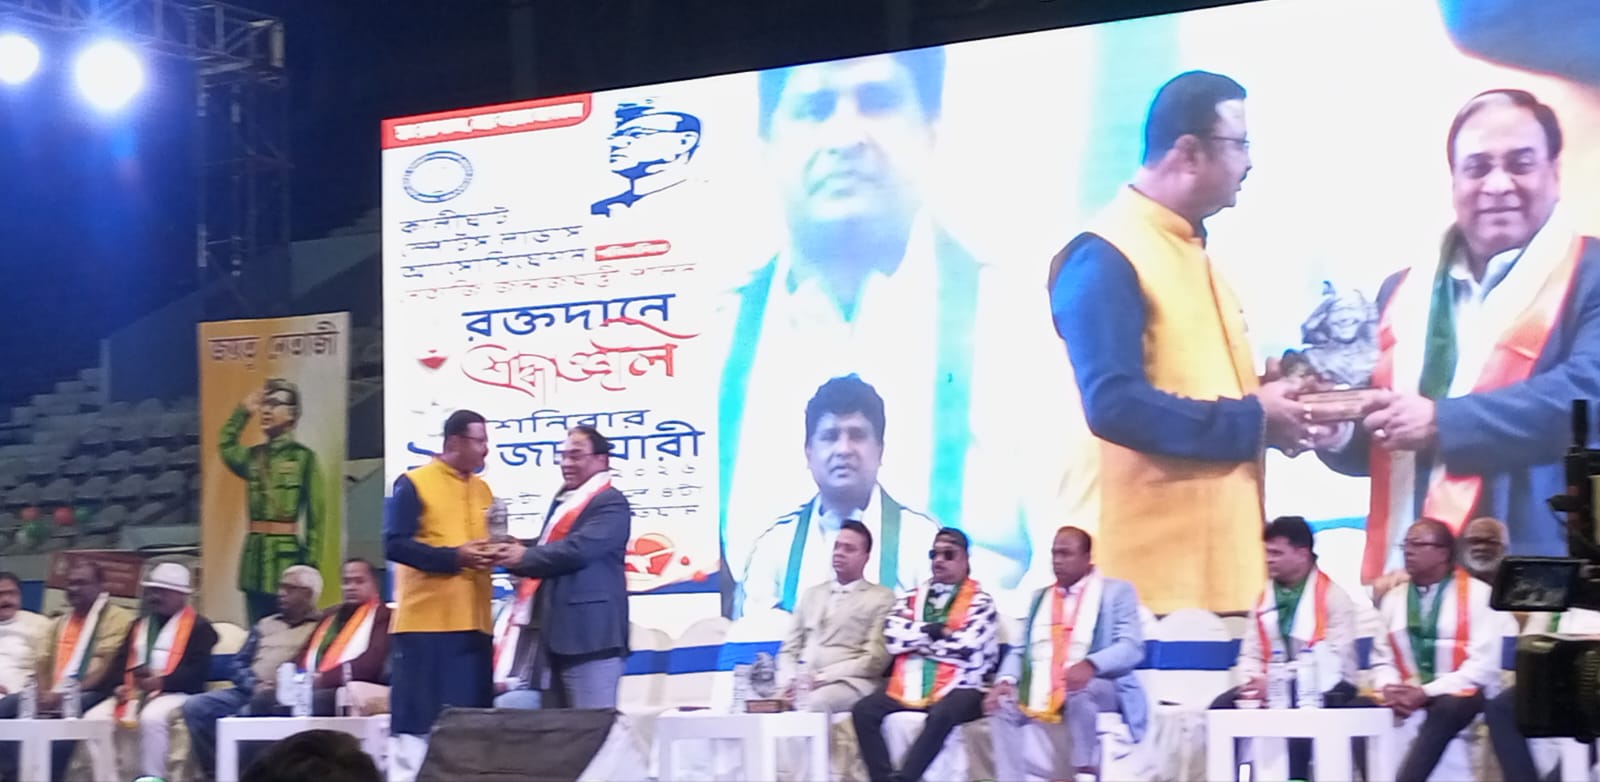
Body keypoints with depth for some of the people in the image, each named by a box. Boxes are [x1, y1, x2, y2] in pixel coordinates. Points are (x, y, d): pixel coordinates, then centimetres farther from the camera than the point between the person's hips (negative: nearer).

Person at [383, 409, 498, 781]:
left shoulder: (483, 490, 15)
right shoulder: (414, 484, -6)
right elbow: (395, 545, -13)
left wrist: (492, 551, -2)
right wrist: (454, 556, -19)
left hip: (473, 622, 6)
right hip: (426, 619, -6)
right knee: (418, 712, -4)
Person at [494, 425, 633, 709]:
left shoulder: (610, 503, -9)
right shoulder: (565, 502, 21)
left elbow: (579, 549, -22)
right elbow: (551, 549, 21)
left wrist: (526, 557, -13)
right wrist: (517, 551, 0)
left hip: (589, 632, -10)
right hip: (554, 631, 10)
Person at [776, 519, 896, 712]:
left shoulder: (882, 598, 9)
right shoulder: (812, 594, 25)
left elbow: (875, 659, -3)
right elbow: (788, 650, 21)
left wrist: (823, 676, -13)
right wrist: (792, 679, -3)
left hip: (849, 683, -5)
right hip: (802, 683, 5)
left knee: (814, 702, -38)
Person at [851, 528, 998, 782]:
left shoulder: (980, 602, 3)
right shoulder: (913, 597, 17)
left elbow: (967, 649, -12)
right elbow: (892, 637, 2)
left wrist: (915, 638, -2)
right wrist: (934, 630, -8)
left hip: (955, 689, -5)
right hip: (907, 687, 5)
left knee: (941, 714, -37)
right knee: (863, 710, -19)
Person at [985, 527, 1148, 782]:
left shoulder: (1117, 591, 4)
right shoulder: (1039, 597, 21)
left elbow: (1131, 648, -9)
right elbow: (1020, 650, 15)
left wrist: (1090, 665, -29)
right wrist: (1005, 680, -8)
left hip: (1097, 688, -5)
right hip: (1038, 693, 5)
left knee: (1079, 691, -36)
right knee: (1002, 704, -20)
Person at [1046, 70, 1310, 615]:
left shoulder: (1192, 249, 18)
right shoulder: (1104, 258, -13)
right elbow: (1115, 405, -24)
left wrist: (1269, 396, 8)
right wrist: (1253, 421, -16)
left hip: (1215, 556, 9)